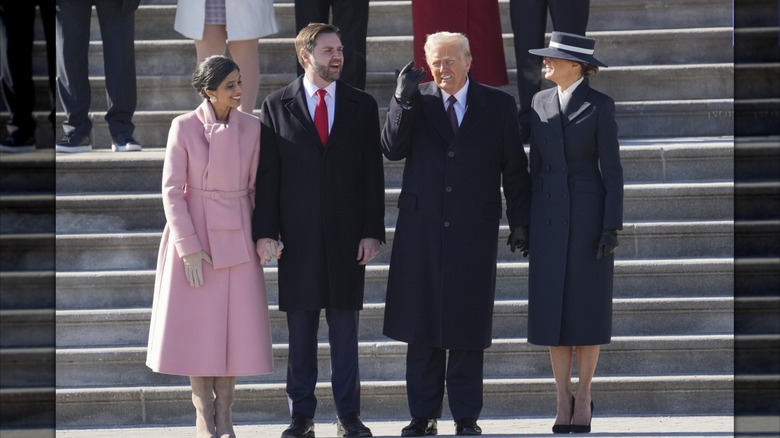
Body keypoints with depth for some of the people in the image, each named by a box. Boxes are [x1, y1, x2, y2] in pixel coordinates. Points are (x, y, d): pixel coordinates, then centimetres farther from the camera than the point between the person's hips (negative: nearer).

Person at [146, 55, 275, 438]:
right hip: (195, 234, -2)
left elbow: (257, 186, 8)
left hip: (237, 236, 2)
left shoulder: (251, 127, 1)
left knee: (235, 324, 2)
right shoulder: (184, 127, -7)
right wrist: (188, 246, -12)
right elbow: (172, 190, -7)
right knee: (197, 324, 0)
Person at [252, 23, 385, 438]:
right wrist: (265, 232, -6)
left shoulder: (362, 105, 7)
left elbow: (373, 173, 5)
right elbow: (267, 174, 1)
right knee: (300, 326, 3)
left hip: (347, 233, 1)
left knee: (344, 325, 4)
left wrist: (372, 231, -2)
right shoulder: (277, 106, 3)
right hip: (298, 235, -1)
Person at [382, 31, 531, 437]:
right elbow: (392, 149, -7)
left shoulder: (498, 106, 4)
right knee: (420, 326, 3)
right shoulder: (416, 102, 5)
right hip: (421, 229, 1)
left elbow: (515, 169, 6)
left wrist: (520, 220, 2)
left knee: (468, 326, 2)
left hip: (474, 233, -1)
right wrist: (402, 99, -17)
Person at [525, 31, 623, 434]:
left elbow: (611, 169, -7)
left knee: (587, 308, 1)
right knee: (553, 308, 2)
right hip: (550, 216, 4)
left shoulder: (601, 105, -7)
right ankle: (563, 399, 11)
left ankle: (583, 398, 12)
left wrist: (612, 227, -13)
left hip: (589, 213, -4)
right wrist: (528, 221, 9)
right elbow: (537, 163, 11)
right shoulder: (540, 102, 7)